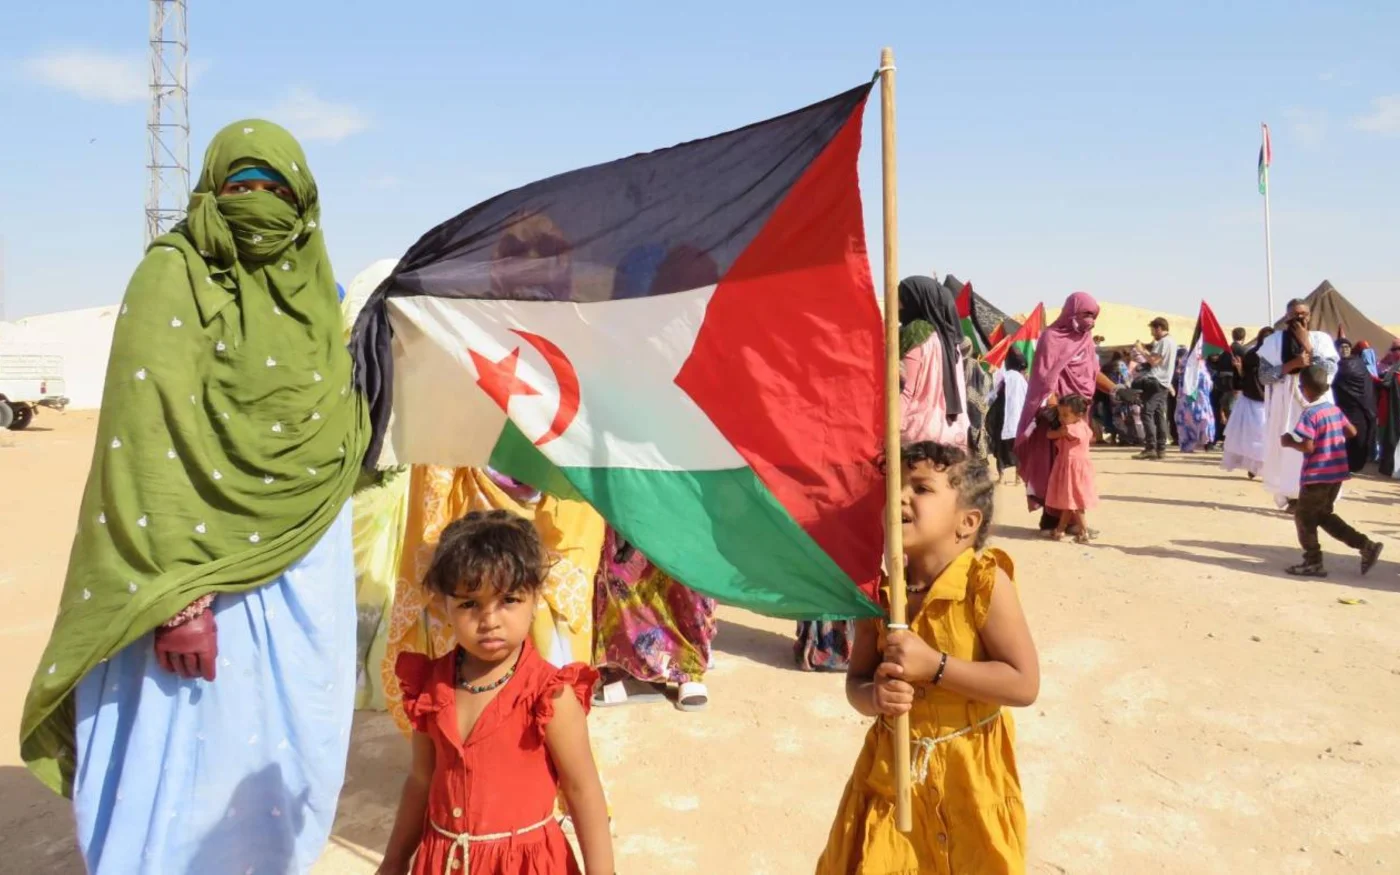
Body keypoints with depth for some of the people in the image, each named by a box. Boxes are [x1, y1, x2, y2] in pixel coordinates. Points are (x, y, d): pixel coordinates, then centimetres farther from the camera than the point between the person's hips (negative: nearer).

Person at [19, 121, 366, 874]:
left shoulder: (311, 289, 10)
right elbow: (153, 439, -17)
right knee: (181, 765, 2)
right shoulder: (173, 279, -8)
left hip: (302, 572, 6)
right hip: (202, 567, -5)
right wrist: (177, 589, -24)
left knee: (285, 765, 14)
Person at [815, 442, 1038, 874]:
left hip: (967, 772, -3)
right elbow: (855, 681, 1)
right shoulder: (880, 589, -7)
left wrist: (935, 666, -27)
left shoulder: (985, 582, -18)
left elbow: (1025, 684, -21)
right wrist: (875, 695, -22)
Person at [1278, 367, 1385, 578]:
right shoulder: (1335, 410, 7)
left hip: (1317, 475, -8)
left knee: (1304, 516, 5)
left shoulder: (1310, 414, -18)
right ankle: (1366, 545, 13)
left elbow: (1307, 447, -23)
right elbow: (1352, 432, 16)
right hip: (1336, 473, 8)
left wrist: (1289, 442, -6)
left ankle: (1313, 562, 9)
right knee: (1324, 515, 21)